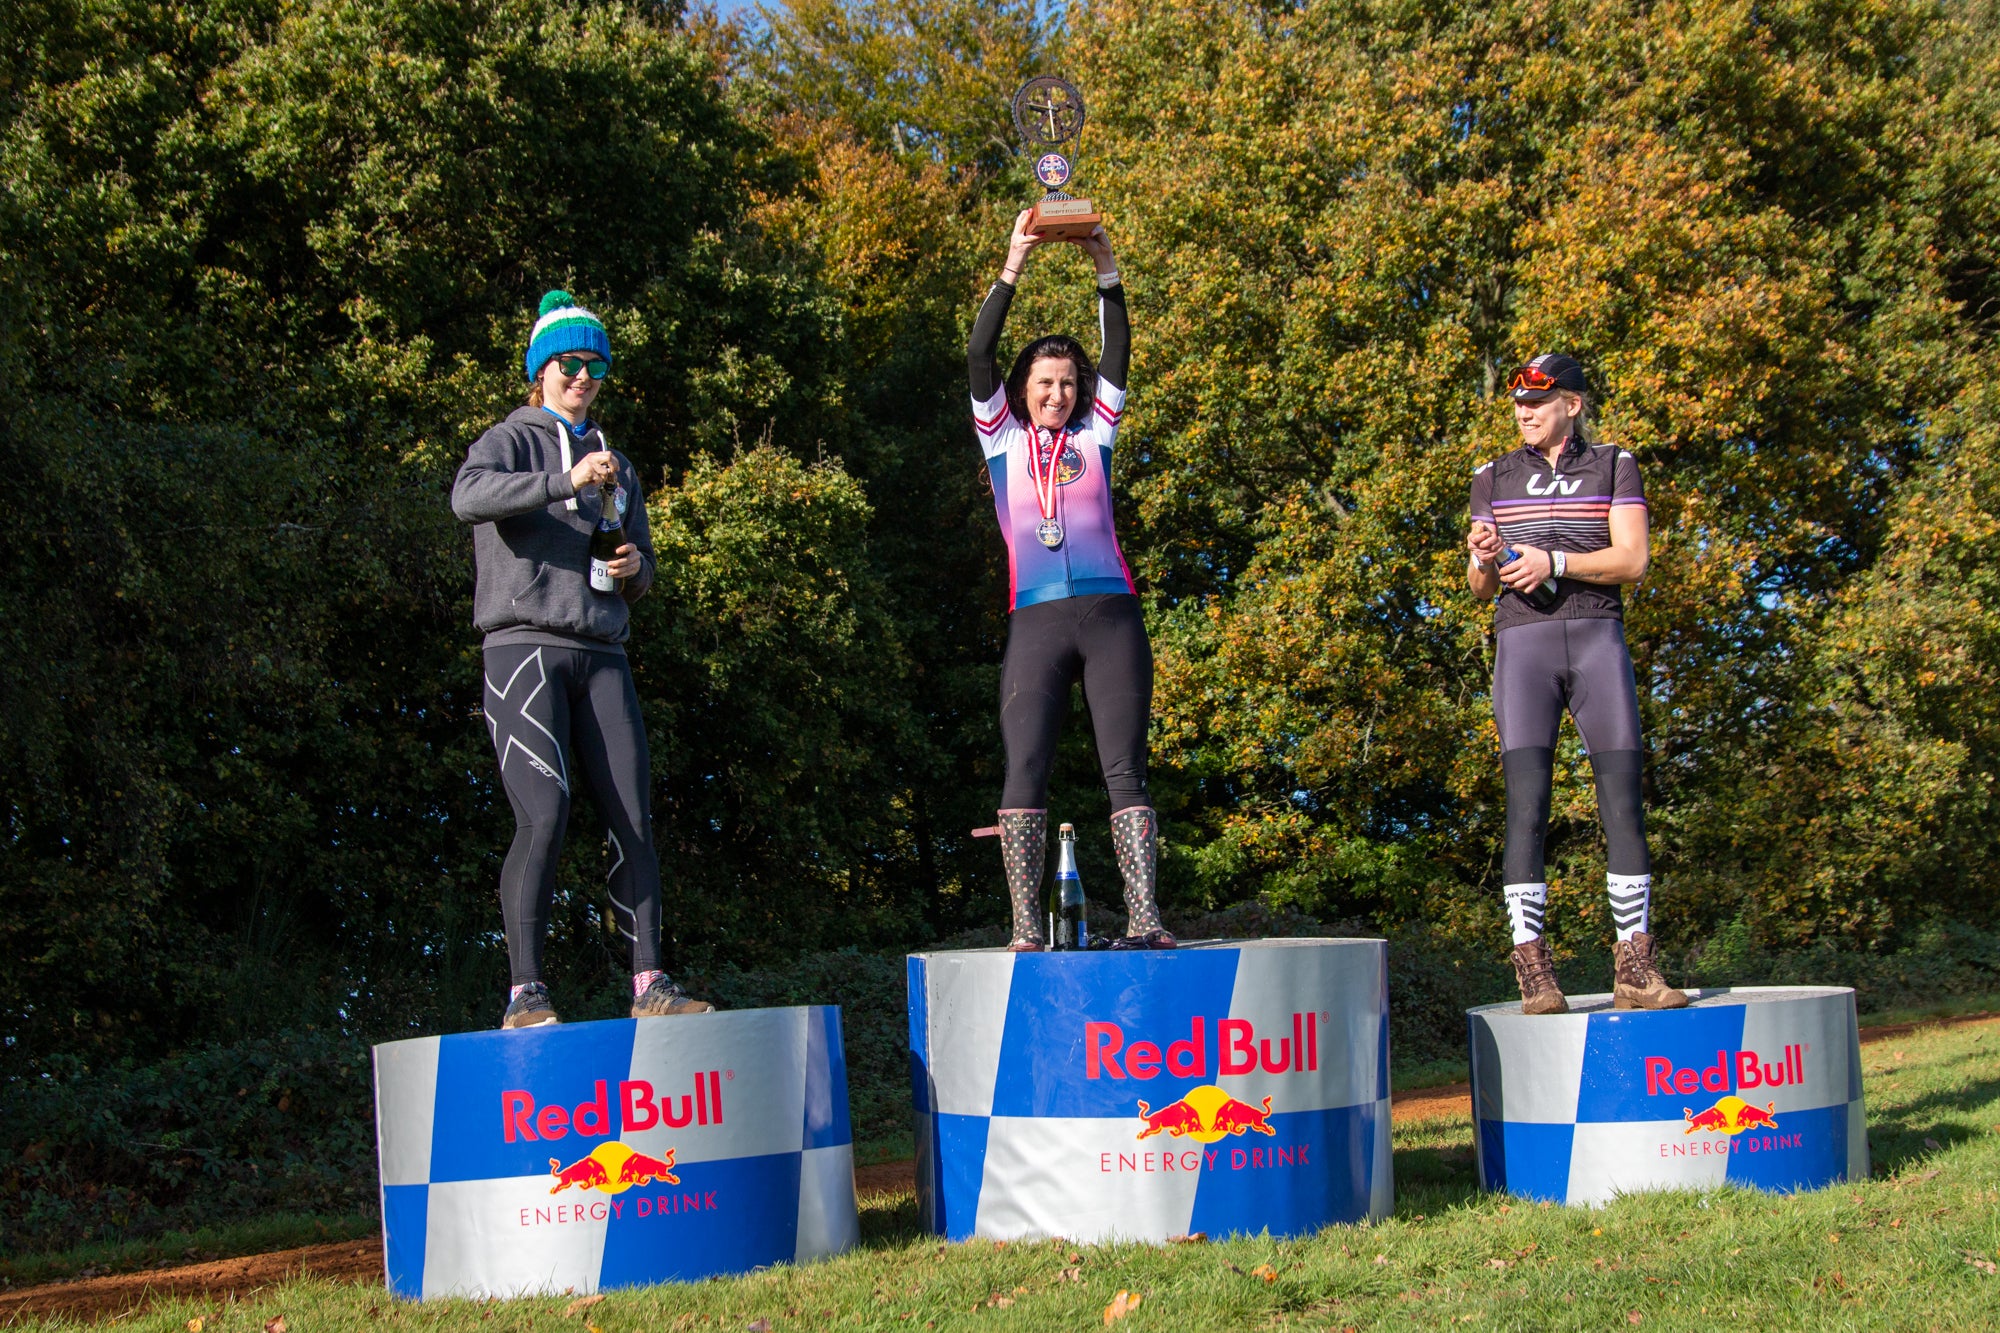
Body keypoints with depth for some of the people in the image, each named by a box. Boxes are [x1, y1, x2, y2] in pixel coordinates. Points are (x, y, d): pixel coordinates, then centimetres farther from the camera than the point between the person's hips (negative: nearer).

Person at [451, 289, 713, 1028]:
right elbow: (469, 495, -17)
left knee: (633, 817, -5)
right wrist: (565, 480, -29)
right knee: (545, 816, -18)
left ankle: (649, 983, -3)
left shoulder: (617, 466, 24)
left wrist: (635, 567, 5)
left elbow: (643, 563, 30)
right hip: (526, 647, -5)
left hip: (601, 655, 5)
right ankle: (525, 993, -15)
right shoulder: (511, 441, 6)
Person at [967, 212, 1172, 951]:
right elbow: (979, 355, 5)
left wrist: (1106, 271, 1)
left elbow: (1118, 355, 11)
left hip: (1111, 617, 1)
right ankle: (1025, 928, -13)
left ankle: (1143, 918, -11)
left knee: (1125, 770, -5)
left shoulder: (1094, 436, 17)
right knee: (1025, 771, -10)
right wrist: (1012, 268, -2)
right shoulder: (1002, 439, 14)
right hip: (1036, 624, -1)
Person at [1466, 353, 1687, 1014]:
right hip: (1523, 640, 0)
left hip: (1597, 636, 0)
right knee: (1526, 801, -10)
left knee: (1622, 799, -4)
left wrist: (1555, 562, -13)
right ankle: (1533, 966, -10)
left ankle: (1635, 966, 0)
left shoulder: (1613, 466, 11)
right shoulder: (1494, 478, 15)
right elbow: (1481, 589, 14)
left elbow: (1632, 560, -1)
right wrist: (1483, 561, -9)